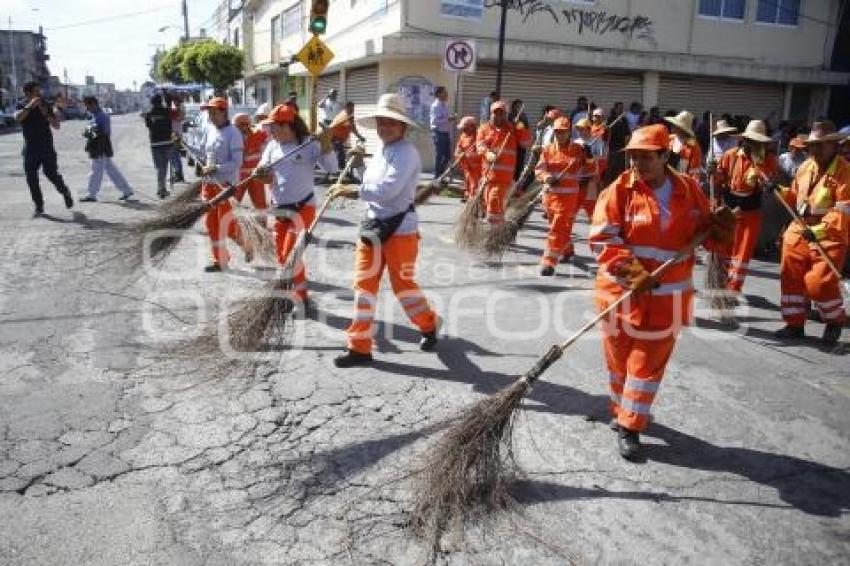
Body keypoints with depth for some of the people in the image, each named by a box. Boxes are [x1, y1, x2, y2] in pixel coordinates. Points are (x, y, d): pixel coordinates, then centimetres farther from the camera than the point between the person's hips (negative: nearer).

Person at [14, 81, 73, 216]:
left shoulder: (45, 105, 2)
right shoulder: (21, 106, 2)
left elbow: (56, 126, -1)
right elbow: (17, 118, -20)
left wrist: (46, 114, -16)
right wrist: (30, 106, -28)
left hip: (47, 148, -1)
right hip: (30, 148, 1)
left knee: (52, 174, -6)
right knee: (31, 179, -1)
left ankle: (66, 193, 24)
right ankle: (39, 207, 8)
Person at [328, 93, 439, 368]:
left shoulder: (406, 152, -16)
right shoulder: (381, 150, 13)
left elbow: (388, 189, -28)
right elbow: (372, 185, 14)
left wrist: (354, 190, -20)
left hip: (400, 230, -8)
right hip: (372, 226, 8)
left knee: (403, 286, 5)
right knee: (363, 284, 5)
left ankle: (429, 325, 35)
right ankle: (360, 347, 12)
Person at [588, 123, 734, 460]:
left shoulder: (688, 190, 2)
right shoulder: (618, 191, -8)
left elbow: (704, 231, 14)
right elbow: (602, 240, -14)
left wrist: (717, 228, -10)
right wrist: (634, 273, -24)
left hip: (666, 297, 2)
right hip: (622, 292, -1)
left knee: (649, 363, 4)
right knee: (619, 357, 12)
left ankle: (629, 426, 15)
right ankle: (623, 412, 34)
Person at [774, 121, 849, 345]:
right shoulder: (805, 167, 9)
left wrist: (820, 230, -31)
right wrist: (778, 190, 3)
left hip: (829, 236, -7)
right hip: (799, 230, 7)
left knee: (819, 282, -12)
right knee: (791, 277, 8)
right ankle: (794, 323, 22)